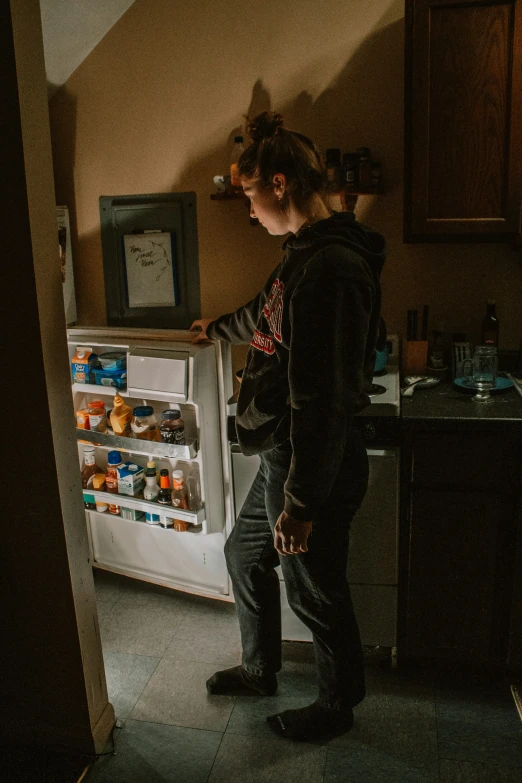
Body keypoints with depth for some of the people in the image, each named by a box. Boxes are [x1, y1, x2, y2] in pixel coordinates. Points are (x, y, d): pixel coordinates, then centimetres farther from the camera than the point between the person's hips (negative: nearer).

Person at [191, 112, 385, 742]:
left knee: (315, 593, 11)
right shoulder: (305, 253, 8)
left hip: (316, 469, -10)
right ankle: (260, 669, 47)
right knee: (243, 553, 24)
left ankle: (338, 705, 39)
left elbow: (322, 399, -28)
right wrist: (217, 328, 48)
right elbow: (265, 316, 29)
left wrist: (301, 502, -23)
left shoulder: (332, 268, -25)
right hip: (283, 456, 10)